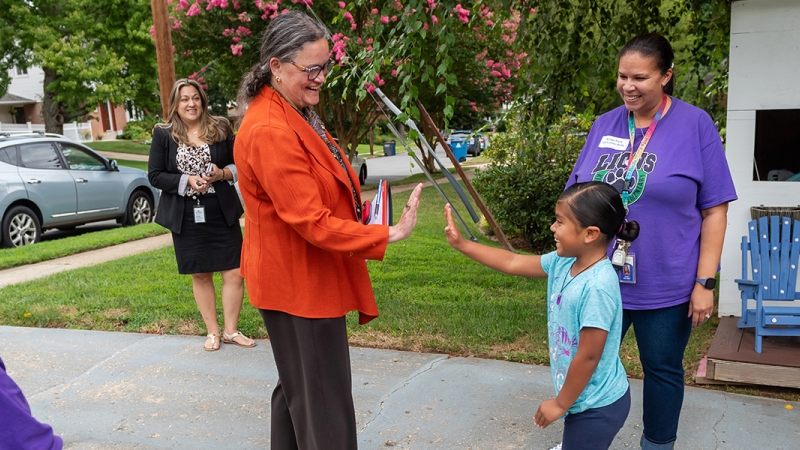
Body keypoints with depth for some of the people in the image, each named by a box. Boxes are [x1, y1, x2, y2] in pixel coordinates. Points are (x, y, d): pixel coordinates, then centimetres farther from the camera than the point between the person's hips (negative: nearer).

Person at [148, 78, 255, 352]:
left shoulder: (221, 128, 2)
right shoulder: (163, 135, 1)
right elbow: (154, 176, -1)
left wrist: (223, 173, -14)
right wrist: (187, 180, -15)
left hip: (222, 214, 0)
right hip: (186, 217, 0)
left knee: (233, 273, 0)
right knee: (200, 275, 10)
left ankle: (231, 330, 17)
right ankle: (212, 331, 23)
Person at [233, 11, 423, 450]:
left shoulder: (297, 115, 9)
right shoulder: (271, 133, -25)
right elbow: (313, 223, -26)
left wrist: (361, 211, 5)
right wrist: (388, 235, -24)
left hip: (308, 278, 11)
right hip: (299, 284, -11)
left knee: (296, 388, 24)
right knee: (323, 404, 0)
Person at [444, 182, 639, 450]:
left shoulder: (597, 287, -32)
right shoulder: (563, 262, -6)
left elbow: (588, 357, -27)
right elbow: (513, 263, 5)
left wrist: (561, 403, -15)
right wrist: (462, 245, 2)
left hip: (599, 405, -8)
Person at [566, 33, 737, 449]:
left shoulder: (695, 124, -6)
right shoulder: (604, 125, 3)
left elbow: (714, 211, -7)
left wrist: (705, 282, -10)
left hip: (666, 286, -3)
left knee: (662, 370, 14)